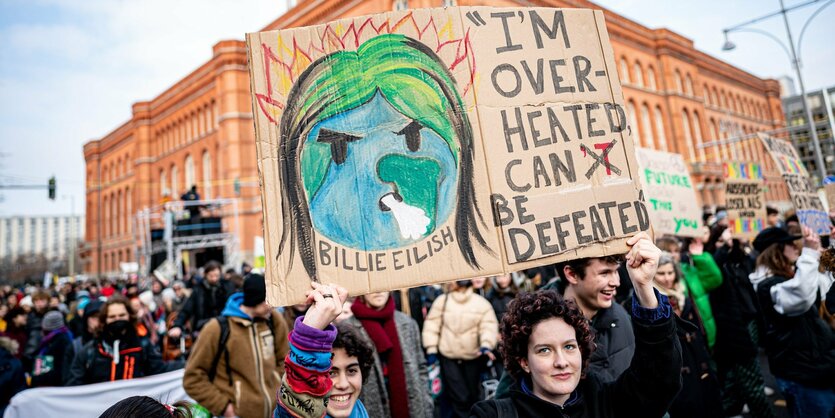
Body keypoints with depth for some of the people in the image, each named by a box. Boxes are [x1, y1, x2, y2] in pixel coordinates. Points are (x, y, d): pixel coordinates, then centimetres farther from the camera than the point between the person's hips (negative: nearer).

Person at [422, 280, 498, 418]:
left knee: (472, 396, 17)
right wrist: (431, 349, -6)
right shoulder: (442, 300, -3)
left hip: (473, 357, 1)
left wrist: (486, 345, -29)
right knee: (459, 397, -6)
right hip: (448, 356, -1)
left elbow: (489, 326, -12)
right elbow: (432, 325, -1)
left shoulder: (481, 303, -6)